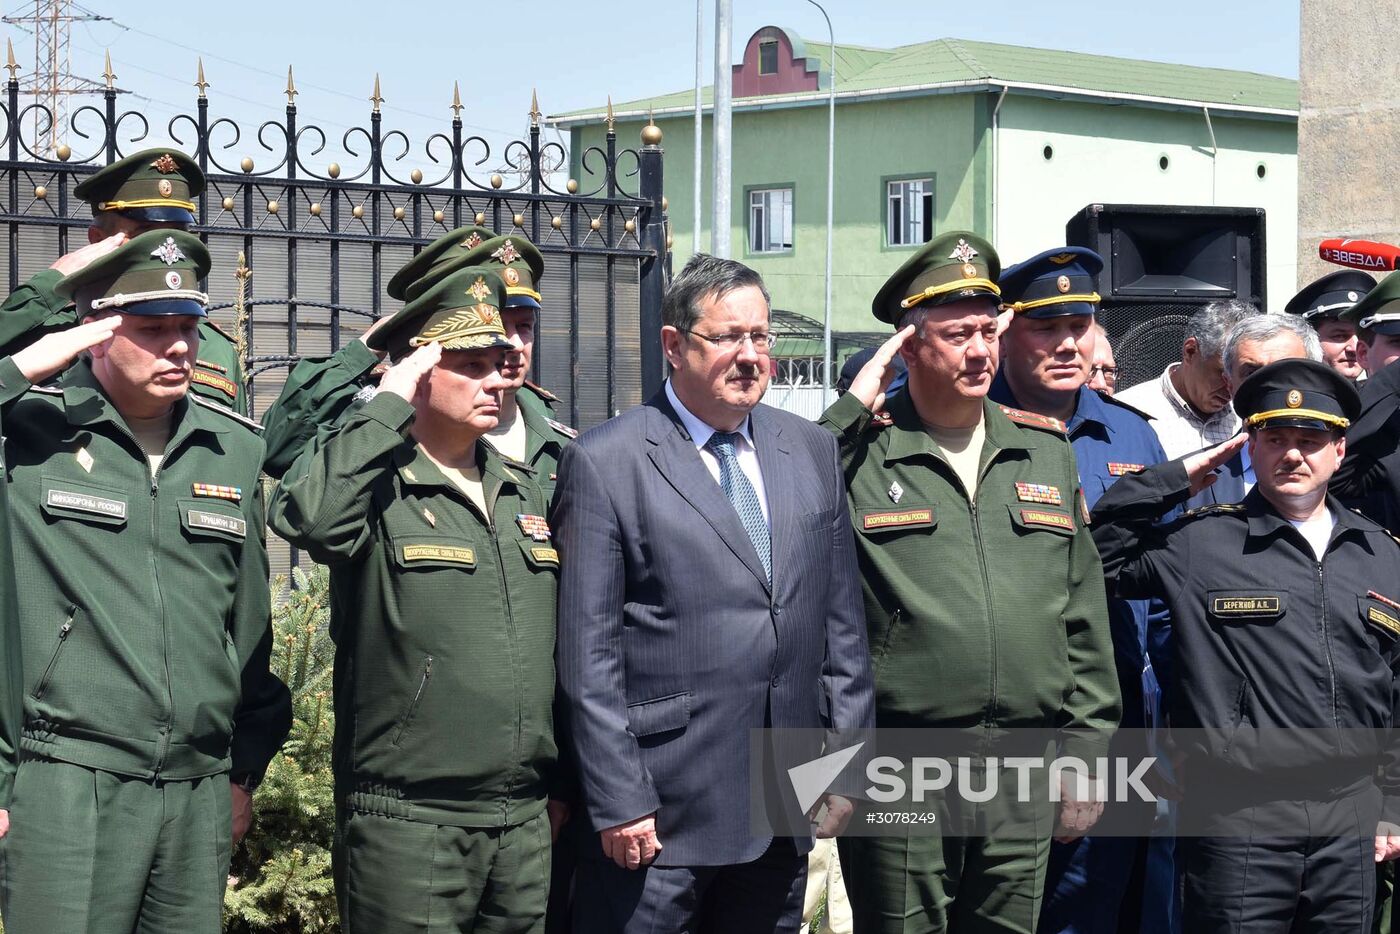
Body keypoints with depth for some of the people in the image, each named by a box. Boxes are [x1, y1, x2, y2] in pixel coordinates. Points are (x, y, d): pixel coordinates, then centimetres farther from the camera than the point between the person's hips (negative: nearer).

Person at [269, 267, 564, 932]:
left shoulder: (522, 495, 16)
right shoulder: (375, 487, -6)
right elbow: (305, 518, -30)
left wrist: (564, 783, 21)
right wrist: (389, 403, -19)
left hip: (527, 820, 7)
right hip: (409, 824, -6)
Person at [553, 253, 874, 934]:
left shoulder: (811, 451, 12)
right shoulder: (604, 463, -6)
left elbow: (840, 619, 14)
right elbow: (588, 654, -8)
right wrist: (619, 802, -12)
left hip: (785, 816, 5)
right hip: (661, 814, -5)